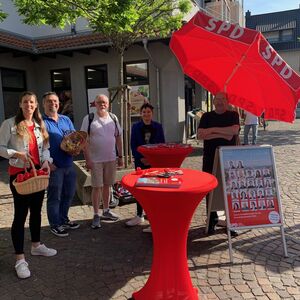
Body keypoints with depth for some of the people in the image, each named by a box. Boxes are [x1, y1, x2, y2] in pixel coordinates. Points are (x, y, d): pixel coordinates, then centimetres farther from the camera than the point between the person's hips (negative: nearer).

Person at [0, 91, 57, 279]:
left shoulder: (40, 125, 11)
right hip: (19, 174, -6)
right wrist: (16, 154, -21)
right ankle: (20, 259, 7)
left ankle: (36, 245, 34)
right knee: (21, 214, -2)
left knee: (36, 211, 16)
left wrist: (46, 161, -6)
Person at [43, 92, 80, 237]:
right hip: (53, 167, -6)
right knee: (54, 197, 5)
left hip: (69, 164, 6)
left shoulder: (66, 119, 11)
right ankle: (55, 224, 21)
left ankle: (63, 219, 36)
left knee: (69, 194, 17)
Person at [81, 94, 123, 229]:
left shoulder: (113, 118, 6)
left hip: (111, 158, 4)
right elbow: (84, 140, -7)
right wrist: (87, 159, -12)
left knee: (107, 185, 14)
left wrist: (120, 156, 9)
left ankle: (106, 211, 28)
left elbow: (118, 138, 11)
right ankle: (96, 215, 12)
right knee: (96, 187, 2)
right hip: (95, 160, -3)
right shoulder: (89, 119, -5)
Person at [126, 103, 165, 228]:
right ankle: (139, 215, 12)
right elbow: (133, 145, 0)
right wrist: (141, 158, -11)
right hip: (140, 161, 0)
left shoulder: (158, 126, 2)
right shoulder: (136, 127, 1)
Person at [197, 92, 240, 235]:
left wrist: (213, 130, -11)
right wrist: (222, 135, -12)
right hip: (210, 158, 2)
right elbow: (200, 134, -6)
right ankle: (212, 220, 18)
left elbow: (234, 130, -14)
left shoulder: (233, 115, 6)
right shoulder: (207, 116, 9)